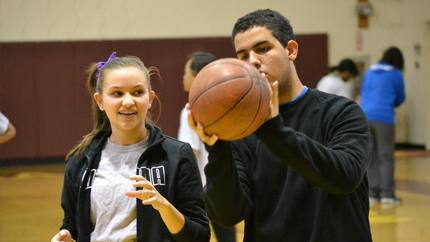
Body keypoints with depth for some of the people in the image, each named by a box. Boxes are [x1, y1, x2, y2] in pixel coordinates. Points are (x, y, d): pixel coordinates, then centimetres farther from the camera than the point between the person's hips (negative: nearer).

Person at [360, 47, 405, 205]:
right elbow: (400, 99, 12)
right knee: (386, 157, 0)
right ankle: (387, 194, -3)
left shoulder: (369, 73, 16)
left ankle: (372, 193, 10)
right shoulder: (396, 75, 3)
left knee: (370, 157, 10)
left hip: (364, 116, 5)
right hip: (383, 117, -5)